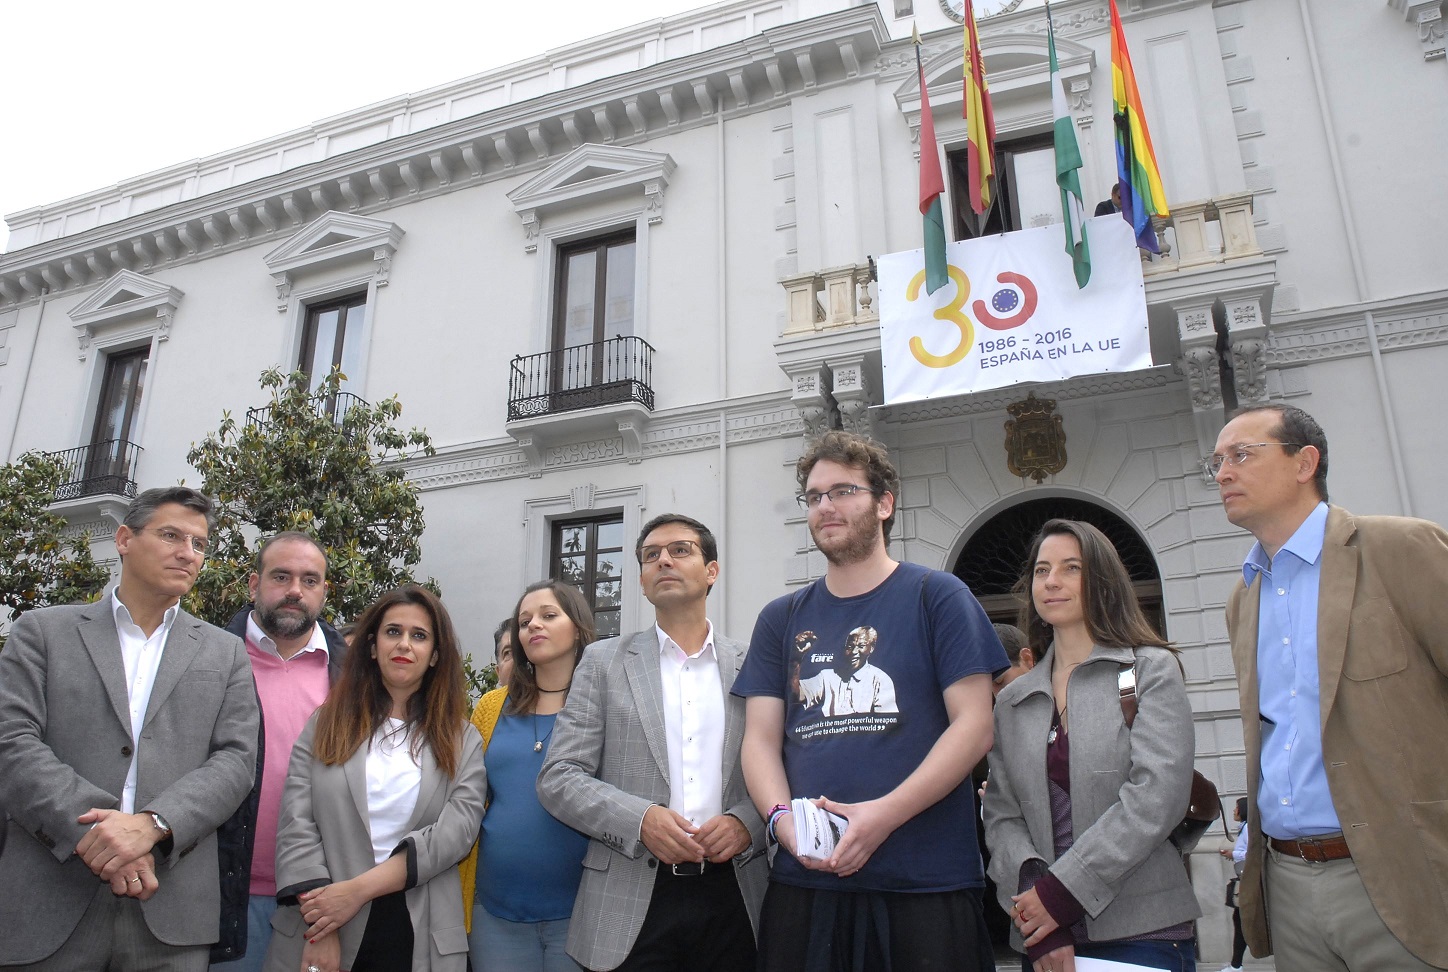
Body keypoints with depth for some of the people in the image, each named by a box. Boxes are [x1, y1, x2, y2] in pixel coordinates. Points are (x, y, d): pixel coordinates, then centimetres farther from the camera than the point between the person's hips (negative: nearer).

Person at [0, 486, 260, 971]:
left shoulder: (225, 653, 11)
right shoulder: (42, 631, 8)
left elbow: (235, 759, 2)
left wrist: (152, 824, -15)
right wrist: (96, 833, -15)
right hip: (48, 907, -1)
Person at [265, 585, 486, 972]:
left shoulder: (462, 741, 3)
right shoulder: (327, 723, 4)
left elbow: (456, 832, -9)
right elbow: (296, 825, -4)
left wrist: (359, 888, -18)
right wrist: (321, 931, -14)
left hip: (420, 936, 0)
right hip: (322, 928, 0)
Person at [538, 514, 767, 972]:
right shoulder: (604, 662, 4)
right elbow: (559, 778, -1)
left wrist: (747, 822, -14)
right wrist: (640, 819, -15)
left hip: (734, 897, 1)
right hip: (633, 905, -1)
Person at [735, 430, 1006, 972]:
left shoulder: (937, 597, 1)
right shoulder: (781, 620, 12)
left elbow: (974, 726, -6)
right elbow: (761, 739, 8)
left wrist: (884, 813, -17)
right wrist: (782, 818, -12)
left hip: (927, 885, -3)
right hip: (803, 882, 3)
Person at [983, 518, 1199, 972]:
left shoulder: (1152, 670, -1)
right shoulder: (1011, 701, 10)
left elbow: (1156, 798, -12)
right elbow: (1001, 816, 5)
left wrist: (1060, 892, -15)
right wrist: (1031, 890, -15)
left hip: (1143, 933, -3)